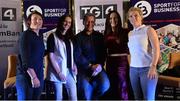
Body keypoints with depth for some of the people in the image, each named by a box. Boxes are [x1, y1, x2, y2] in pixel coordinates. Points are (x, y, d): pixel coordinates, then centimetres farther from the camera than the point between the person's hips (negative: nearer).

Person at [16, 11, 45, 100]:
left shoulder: (40, 36, 10)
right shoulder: (25, 35, -12)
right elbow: (25, 59, -18)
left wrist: (38, 76, 14)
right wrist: (33, 77, -20)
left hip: (39, 76, 7)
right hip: (26, 76, -7)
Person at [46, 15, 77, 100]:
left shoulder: (70, 38, 15)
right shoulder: (53, 37, -4)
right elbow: (51, 56, -9)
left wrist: (74, 65, 3)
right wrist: (59, 72, -14)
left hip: (69, 71, 5)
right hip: (57, 72, -5)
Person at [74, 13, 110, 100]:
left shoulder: (99, 36, 10)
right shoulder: (78, 37, 1)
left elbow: (103, 53, 7)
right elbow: (78, 56, -5)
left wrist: (100, 65, -11)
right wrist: (91, 66, -12)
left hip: (98, 67, 2)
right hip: (84, 69, -2)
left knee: (105, 85, -22)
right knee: (86, 95, -15)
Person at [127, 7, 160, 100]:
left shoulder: (148, 30, -3)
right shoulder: (130, 34, 13)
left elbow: (156, 49, -11)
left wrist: (153, 67, -20)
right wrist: (130, 66, 10)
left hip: (147, 69, -5)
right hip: (133, 69, 5)